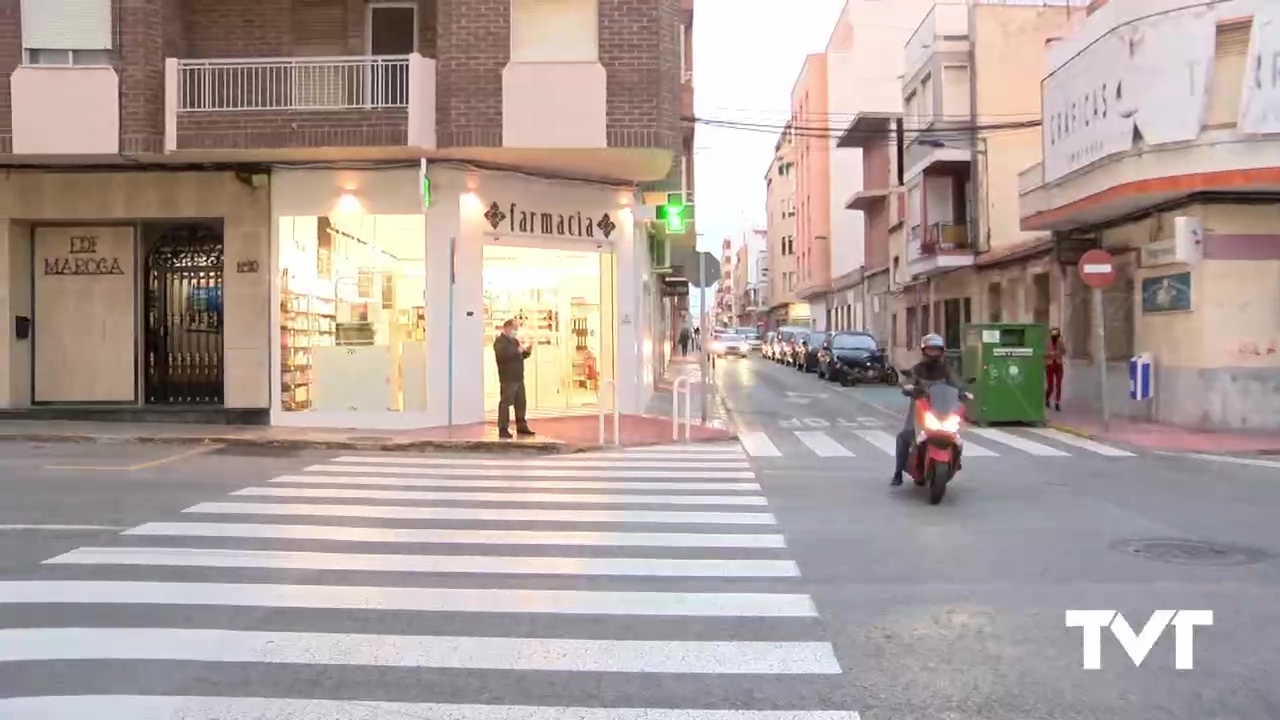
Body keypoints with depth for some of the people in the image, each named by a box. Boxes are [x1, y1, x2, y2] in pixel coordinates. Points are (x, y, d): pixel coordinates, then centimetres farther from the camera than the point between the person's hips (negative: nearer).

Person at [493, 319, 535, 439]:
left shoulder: (514, 341, 20)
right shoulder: (499, 341, -8)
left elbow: (520, 356, 24)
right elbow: (503, 354, -25)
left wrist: (527, 352, 4)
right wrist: (518, 350, -27)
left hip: (518, 378, 9)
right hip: (507, 379, -9)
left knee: (521, 402, 12)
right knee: (505, 403, -9)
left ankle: (521, 426, 20)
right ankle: (503, 429, -9)